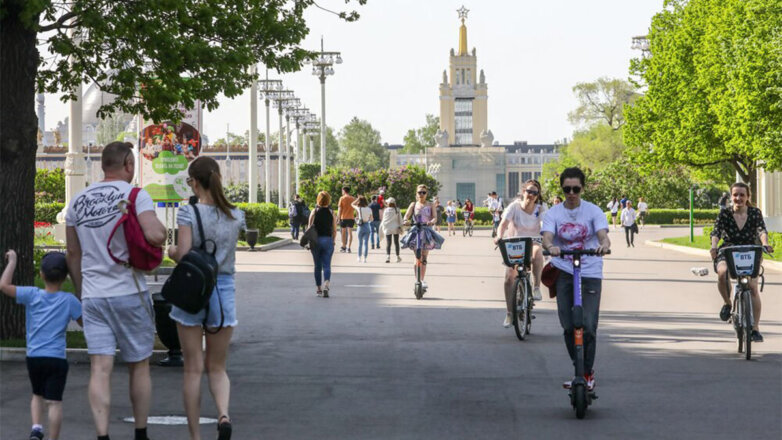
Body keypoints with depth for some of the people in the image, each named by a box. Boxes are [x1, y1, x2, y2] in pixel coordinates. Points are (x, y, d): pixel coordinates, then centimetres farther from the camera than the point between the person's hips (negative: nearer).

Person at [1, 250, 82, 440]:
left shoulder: (32, 295, -3)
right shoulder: (69, 300, -5)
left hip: (33, 357, 2)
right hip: (56, 358, -2)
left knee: (38, 395, 22)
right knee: (54, 401, -1)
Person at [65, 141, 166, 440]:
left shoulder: (78, 201, 10)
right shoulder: (136, 195, -7)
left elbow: (72, 253, 15)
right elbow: (155, 236, -23)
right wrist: (161, 229, 0)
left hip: (92, 296, 4)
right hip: (129, 293, -3)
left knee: (100, 368, -3)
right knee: (139, 366, 11)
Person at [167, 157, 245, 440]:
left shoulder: (188, 212, -10)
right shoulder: (236, 215, 2)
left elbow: (183, 253, -18)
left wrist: (171, 252, 5)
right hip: (223, 291, 3)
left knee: (193, 369, 5)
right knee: (217, 368, 13)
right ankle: (223, 414, -15)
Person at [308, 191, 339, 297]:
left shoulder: (314, 212, -3)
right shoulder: (332, 213, 0)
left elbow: (310, 227, -4)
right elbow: (334, 230, 2)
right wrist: (334, 241, 17)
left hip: (316, 240, 0)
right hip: (328, 240, 0)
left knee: (317, 266, 12)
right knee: (327, 265, 0)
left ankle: (318, 288, 18)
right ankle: (326, 285, -22)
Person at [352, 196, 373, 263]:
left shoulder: (359, 209, -10)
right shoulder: (369, 209, -4)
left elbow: (352, 204, 7)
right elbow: (371, 219, 6)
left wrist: (358, 199, 4)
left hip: (361, 226, -1)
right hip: (367, 226, 1)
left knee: (360, 243, 12)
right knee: (366, 243, 2)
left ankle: (359, 258, 16)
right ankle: (365, 258, -1)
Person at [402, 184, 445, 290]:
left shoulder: (430, 205, 8)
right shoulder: (413, 205, 9)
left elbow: (434, 217, -4)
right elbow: (407, 215, -3)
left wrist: (431, 221, -28)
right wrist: (406, 221, -27)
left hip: (427, 232, 0)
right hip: (415, 231, 0)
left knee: (424, 259, -4)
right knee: (418, 258, -5)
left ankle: (422, 280, -3)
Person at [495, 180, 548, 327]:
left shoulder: (541, 208, -9)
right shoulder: (514, 206, -12)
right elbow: (504, 223, -23)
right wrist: (499, 237, -43)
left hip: (533, 242, -1)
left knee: (537, 253, -38)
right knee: (509, 276, -12)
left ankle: (536, 287, -24)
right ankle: (510, 313, 1)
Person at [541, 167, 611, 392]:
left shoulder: (593, 211, 0)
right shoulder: (553, 213, 2)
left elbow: (602, 234, -15)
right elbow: (547, 236, -14)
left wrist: (604, 244, -39)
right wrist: (550, 246, -38)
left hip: (590, 273, -2)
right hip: (564, 273, 2)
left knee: (588, 326, -9)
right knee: (568, 326, 3)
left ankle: (587, 373, 6)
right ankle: (581, 371, 19)